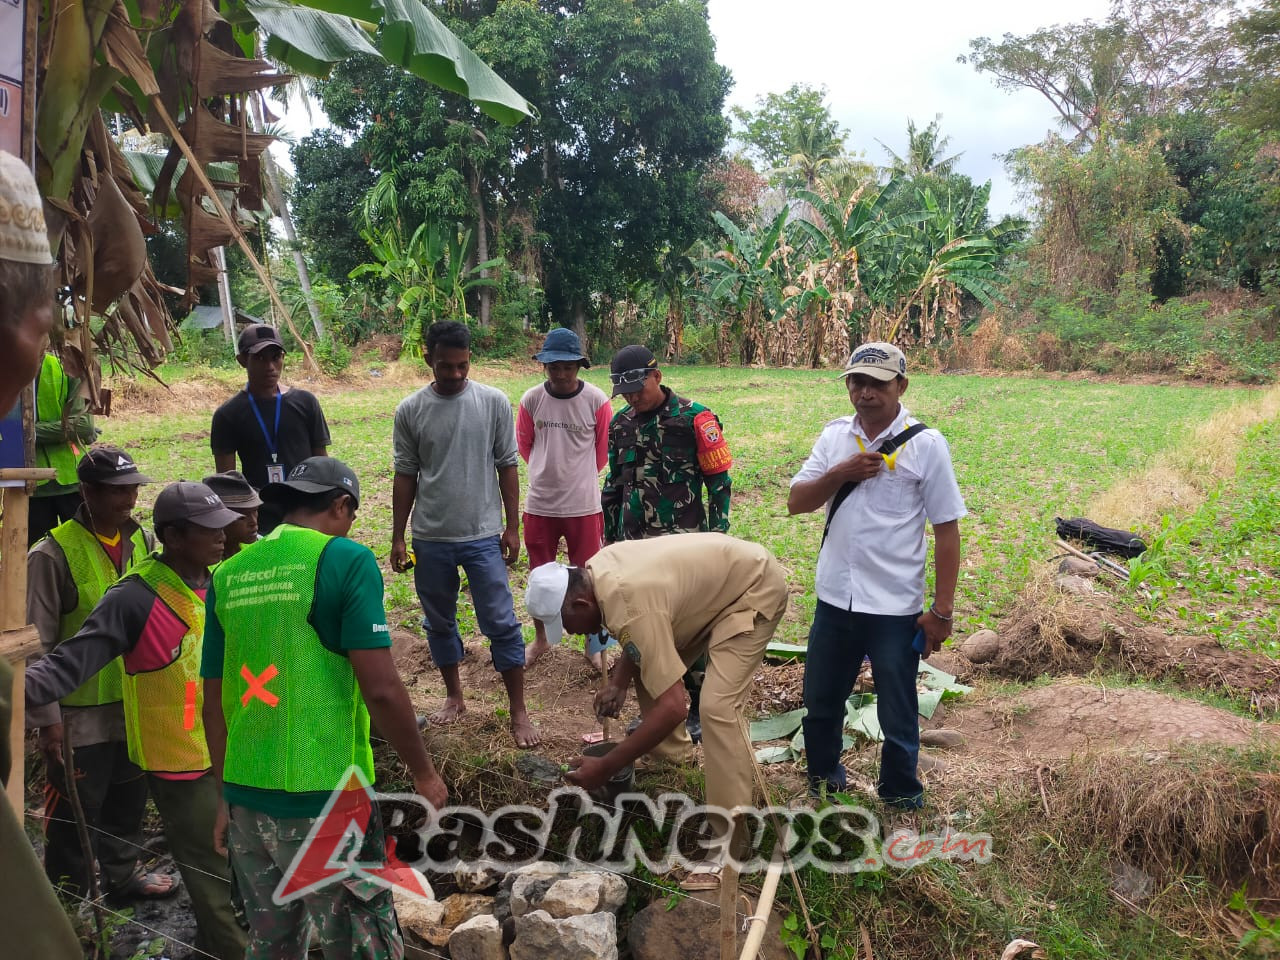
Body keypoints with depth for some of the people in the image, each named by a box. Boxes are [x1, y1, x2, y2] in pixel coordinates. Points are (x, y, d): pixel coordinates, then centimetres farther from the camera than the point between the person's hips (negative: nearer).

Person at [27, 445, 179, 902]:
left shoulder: (143, 542, 1)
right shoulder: (53, 555, -17)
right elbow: (37, 643, -15)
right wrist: (47, 716, -16)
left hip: (136, 702, 6)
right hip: (80, 711, -6)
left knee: (129, 799, 21)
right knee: (76, 811, 7)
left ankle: (123, 874, 41)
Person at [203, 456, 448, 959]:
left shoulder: (228, 575, 7)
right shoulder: (346, 560, -10)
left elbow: (214, 704, 11)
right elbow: (381, 689, -16)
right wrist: (424, 773, -3)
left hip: (247, 799, 6)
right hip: (323, 800, -6)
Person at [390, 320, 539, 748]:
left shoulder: (494, 402, -5)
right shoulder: (410, 410, -2)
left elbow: (507, 467, 0)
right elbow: (405, 476, 4)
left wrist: (512, 527, 0)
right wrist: (398, 537, 5)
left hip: (483, 536, -2)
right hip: (431, 538, 2)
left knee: (501, 624, -1)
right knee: (439, 622, 14)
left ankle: (519, 712, 9)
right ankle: (454, 697, 33)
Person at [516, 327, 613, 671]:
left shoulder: (596, 400, -10)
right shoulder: (531, 399, -6)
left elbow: (603, 449, 4)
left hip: (583, 505, -2)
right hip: (539, 504, 2)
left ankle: (595, 644, 26)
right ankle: (541, 639, 36)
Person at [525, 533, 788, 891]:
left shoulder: (631, 609, -34)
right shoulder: (596, 570, -7)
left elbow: (672, 707, -35)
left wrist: (605, 768, -29)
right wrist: (618, 682, -3)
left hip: (754, 589, -10)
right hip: (715, 582, 10)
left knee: (718, 707, -22)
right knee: (654, 664, 16)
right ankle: (669, 746, 40)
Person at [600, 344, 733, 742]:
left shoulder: (694, 419, -9)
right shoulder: (621, 424, 8)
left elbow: (720, 482, -7)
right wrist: (610, 539, 17)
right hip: (636, 544, 5)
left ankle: (699, 709, 15)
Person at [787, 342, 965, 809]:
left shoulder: (925, 444, -9)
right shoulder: (835, 435, 3)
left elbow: (946, 530, -8)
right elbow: (796, 502, 1)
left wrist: (942, 610, -9)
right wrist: (841, 473, -16)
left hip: (895, 607, -4)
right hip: (834, 599, 4)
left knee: (898, 718, 10)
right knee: (820, 706, 19)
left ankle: (900, 803, 31)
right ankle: (823, 785, 42)